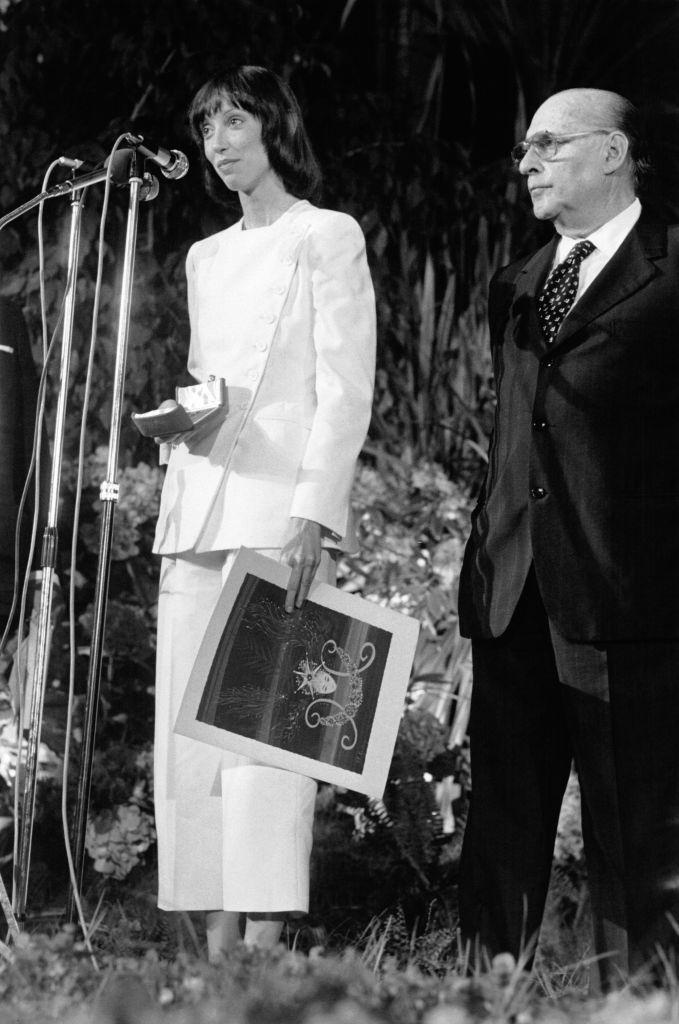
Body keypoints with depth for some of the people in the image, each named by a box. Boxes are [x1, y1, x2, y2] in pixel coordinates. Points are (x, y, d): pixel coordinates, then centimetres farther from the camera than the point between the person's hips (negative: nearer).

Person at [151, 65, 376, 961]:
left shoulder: (327, 237, 2)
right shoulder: (207, 257, 22)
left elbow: (346, 392, -6)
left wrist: (315, 515, -17)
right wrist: (175, 415, 5)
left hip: (281, 507, -7)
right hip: (198, 508, 7)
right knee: (190, 729, 0)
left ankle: (265, 943, -17)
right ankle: (217, 940, 2)